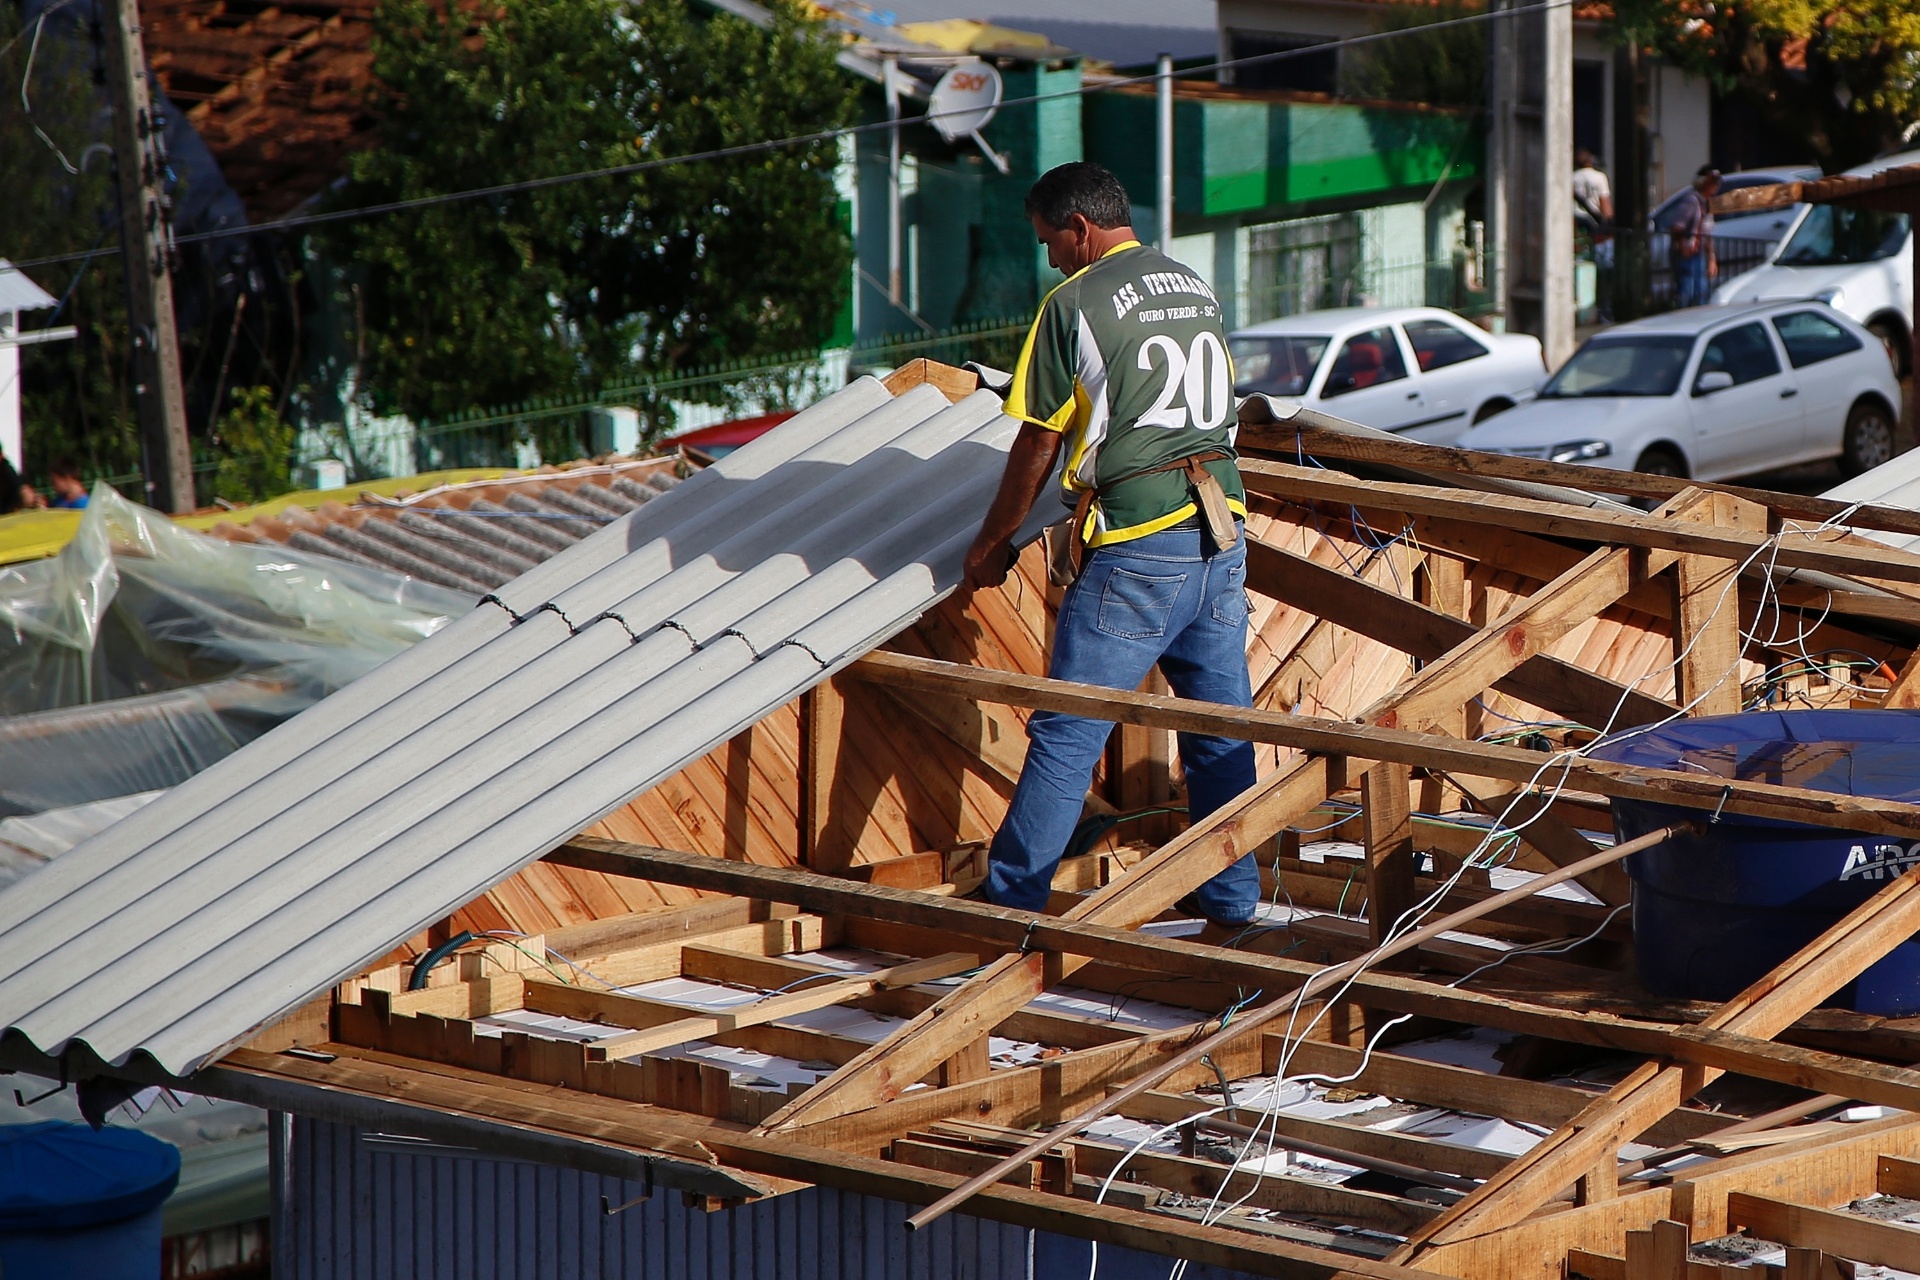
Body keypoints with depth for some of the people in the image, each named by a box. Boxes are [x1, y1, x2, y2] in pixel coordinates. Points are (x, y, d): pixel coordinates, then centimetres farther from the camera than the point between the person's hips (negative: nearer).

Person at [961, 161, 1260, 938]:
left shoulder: (1076, 303, -7)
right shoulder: (1196, 289, 14)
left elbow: (1038, 447, -4)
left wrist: (992, 545, 8)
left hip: (1139, 546, -7)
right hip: (1222, 528, 7)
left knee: (1067, 733, -3)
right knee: (1219, 727, 12)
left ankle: (1009, 902, -1)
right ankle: (1230, 903, 15)